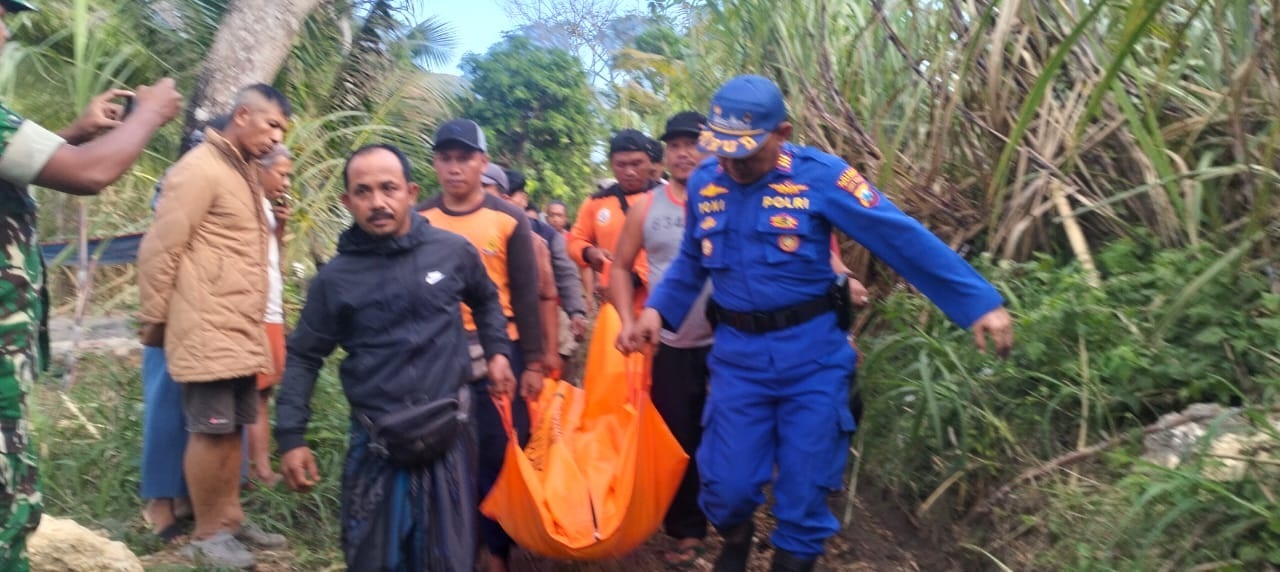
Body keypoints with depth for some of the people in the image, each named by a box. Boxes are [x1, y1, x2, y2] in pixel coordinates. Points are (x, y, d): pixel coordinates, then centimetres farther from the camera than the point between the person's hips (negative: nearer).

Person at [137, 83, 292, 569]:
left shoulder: (245, 173, 16)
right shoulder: (200, 168, -12)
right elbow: (159, 249, -14)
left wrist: (253, 325, 17)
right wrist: (154, 320, -8)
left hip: (241, 333, 9)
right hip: (208, 333, -9)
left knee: (233, 428, 14)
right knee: (210, 431, -1)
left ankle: (230, 520, 26)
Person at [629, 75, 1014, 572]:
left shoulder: (819, 176, -13)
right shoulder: (703, 183, 1)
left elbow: (903, 238, -13)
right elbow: (691, 261, 18)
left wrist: (978, 303, -15)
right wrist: (658, 309, 3)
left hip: (812, 354, -2)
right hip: (737, 354, 3)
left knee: (805, 490, 6)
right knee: (726, 485, 6)